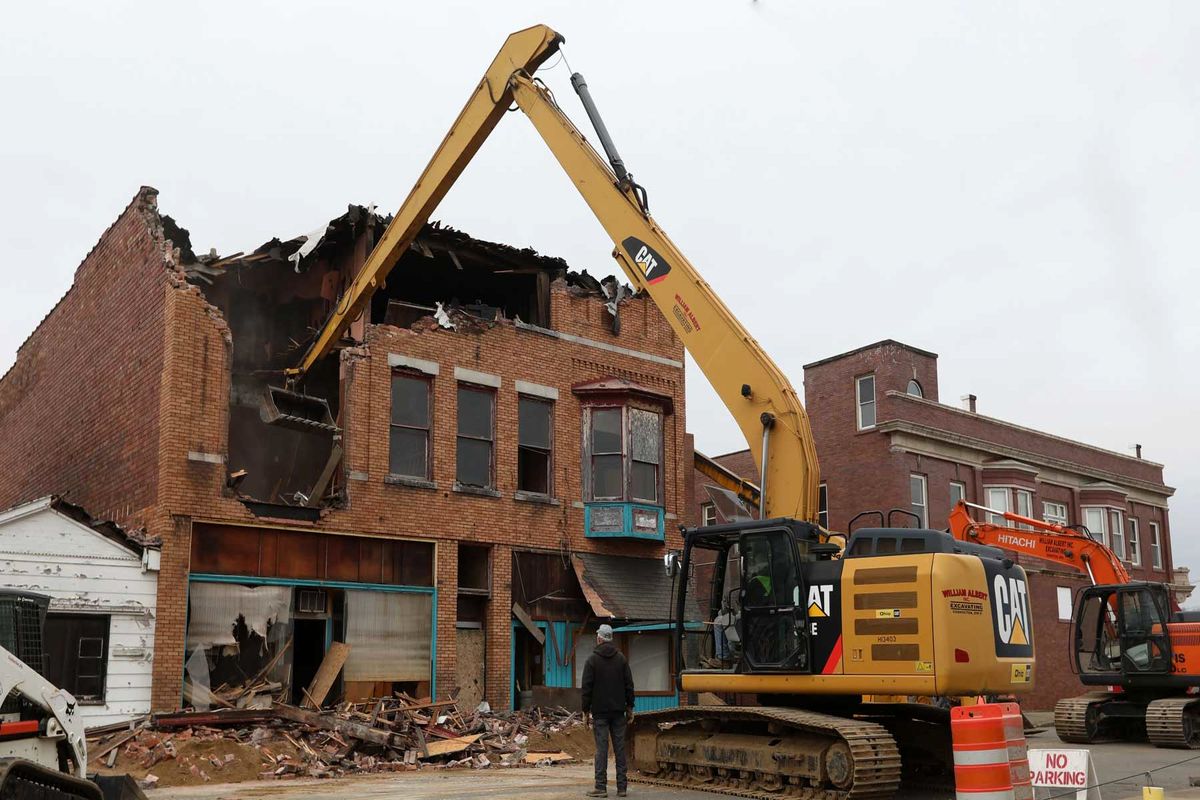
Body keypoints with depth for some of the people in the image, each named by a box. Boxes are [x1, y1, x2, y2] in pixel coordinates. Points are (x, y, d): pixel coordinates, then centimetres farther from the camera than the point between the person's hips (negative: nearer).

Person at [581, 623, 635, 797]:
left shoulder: (592, 659, -4)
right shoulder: (621, 658, 6)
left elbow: (587, 687, -5)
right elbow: (629, 685, 6)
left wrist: (586, 711, 0)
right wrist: (630, 707, 11)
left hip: (600, 711, -3)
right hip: (618, 710, 3)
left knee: (601, 748, -3)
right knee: (620, 748, 5)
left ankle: (601, 787, -3)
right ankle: (621, 787, 6)